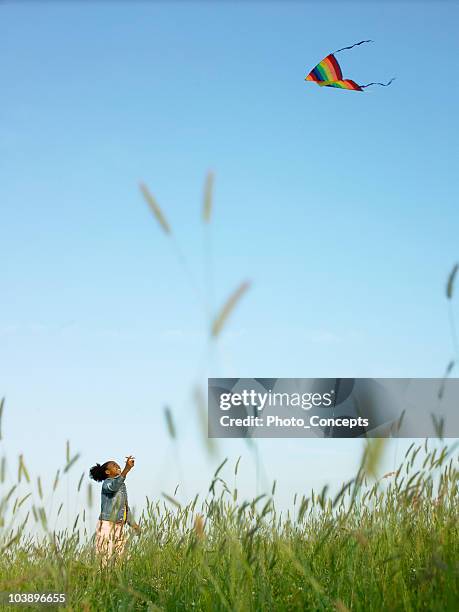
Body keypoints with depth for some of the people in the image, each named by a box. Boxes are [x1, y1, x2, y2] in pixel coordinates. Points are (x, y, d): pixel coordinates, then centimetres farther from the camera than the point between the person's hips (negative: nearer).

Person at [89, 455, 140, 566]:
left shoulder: (122, 486, 18)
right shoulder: (107, 483, -7)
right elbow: (114, 486, -33)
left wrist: (133, 523, 25)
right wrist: (127, 469, -45)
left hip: (120, 527, 8)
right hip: (107, 525, -8)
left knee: (118, 558, 6)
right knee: (105, 558, -10)